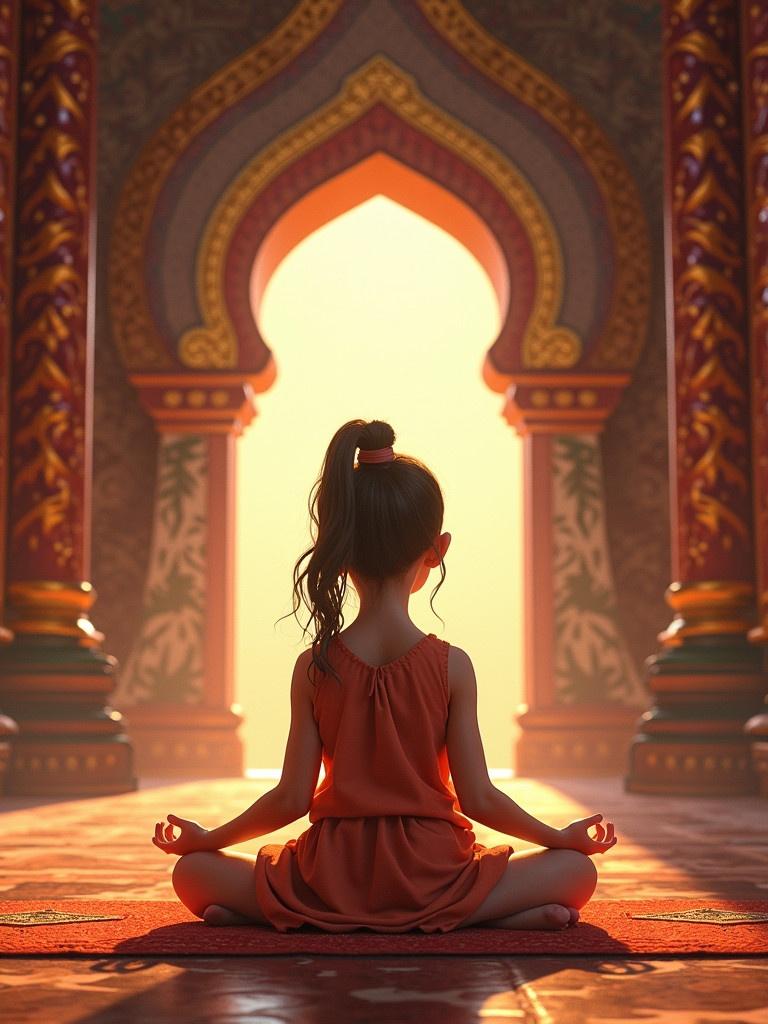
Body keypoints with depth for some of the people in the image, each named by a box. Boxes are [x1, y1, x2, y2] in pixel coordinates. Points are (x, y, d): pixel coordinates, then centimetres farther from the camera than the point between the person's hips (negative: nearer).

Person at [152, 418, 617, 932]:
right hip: (430, 880, -1)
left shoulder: (315, 667, -6)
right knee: (577, 871, 13)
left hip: (332, 880, 1)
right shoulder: (451, 665, -8)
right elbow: (478, 798, -6)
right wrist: (562, 836, 10)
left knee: (193, 872, 20)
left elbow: (292, 799, -3)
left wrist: (207, 837, 13)